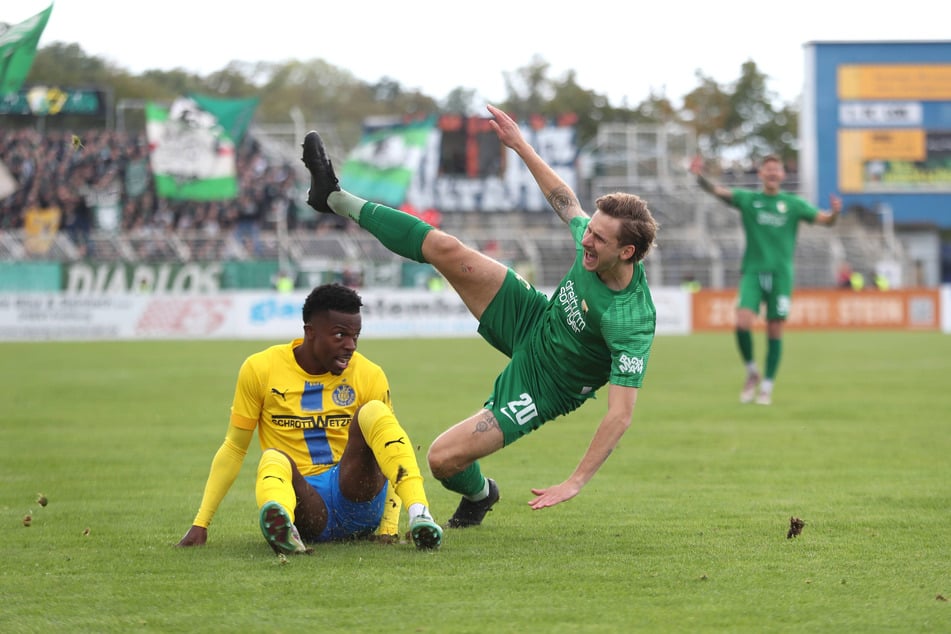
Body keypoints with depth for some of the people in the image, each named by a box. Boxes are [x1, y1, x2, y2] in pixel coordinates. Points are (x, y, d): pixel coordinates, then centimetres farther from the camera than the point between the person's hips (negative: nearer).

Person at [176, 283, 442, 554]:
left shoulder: (369, 376, 4)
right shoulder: (261, 369, 2)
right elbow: (233, 449, 8)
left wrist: (389, 527, -6)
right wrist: (200, 524, 3)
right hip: (305, 500, -1)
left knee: (373, 412, -23)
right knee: (273, 460, -33)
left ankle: (419, 514, -43)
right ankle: (282, 526, -68)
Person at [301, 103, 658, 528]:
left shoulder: (631, 324, -36)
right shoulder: (594, 245, -16)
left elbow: (620, 415, -35)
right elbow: (565, 201, 7)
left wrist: (575, 483, -38)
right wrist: (521, 146, 11)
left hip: (540, 387, -6)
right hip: (534, 322, 7)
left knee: (443, 458, -16)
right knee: (444, 249, -7)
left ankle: (478, 493, 23)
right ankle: (338, 200, 14)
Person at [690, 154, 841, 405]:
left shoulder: (793, 204, 8)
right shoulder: (748, 199, 6)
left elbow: (824, 219, 3)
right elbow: (717, 190, -5)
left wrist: (834, 213, -20)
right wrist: (700, 177, -25)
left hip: (781, 274, 1)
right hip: (752, 271, -1)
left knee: (775, 331, 0)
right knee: (743, 323, -17)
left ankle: (766, 387, 11)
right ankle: (752, 372, 6)